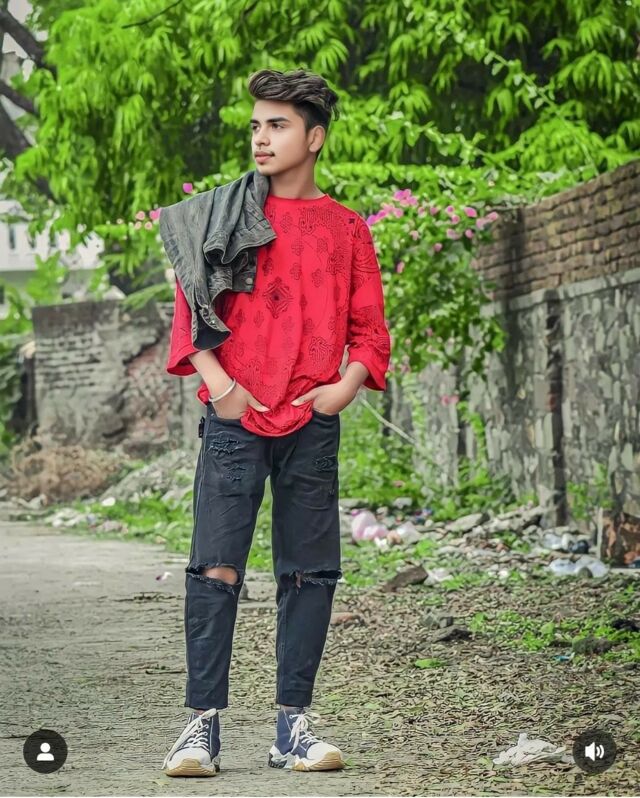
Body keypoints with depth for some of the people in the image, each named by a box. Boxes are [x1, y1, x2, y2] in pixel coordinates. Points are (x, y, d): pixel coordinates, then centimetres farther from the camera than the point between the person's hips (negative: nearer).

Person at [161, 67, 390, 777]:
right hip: (235, 418, -2)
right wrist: (218, 381, -10)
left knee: (310, 573, 1)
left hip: (312, 423, 2)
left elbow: (369, 326, 12)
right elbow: (190, 306, 5)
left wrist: (348, 384, -7)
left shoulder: (345, 228, 11)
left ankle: (292, 726, 7)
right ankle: (202, 725, -8)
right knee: (216, 569, -10)